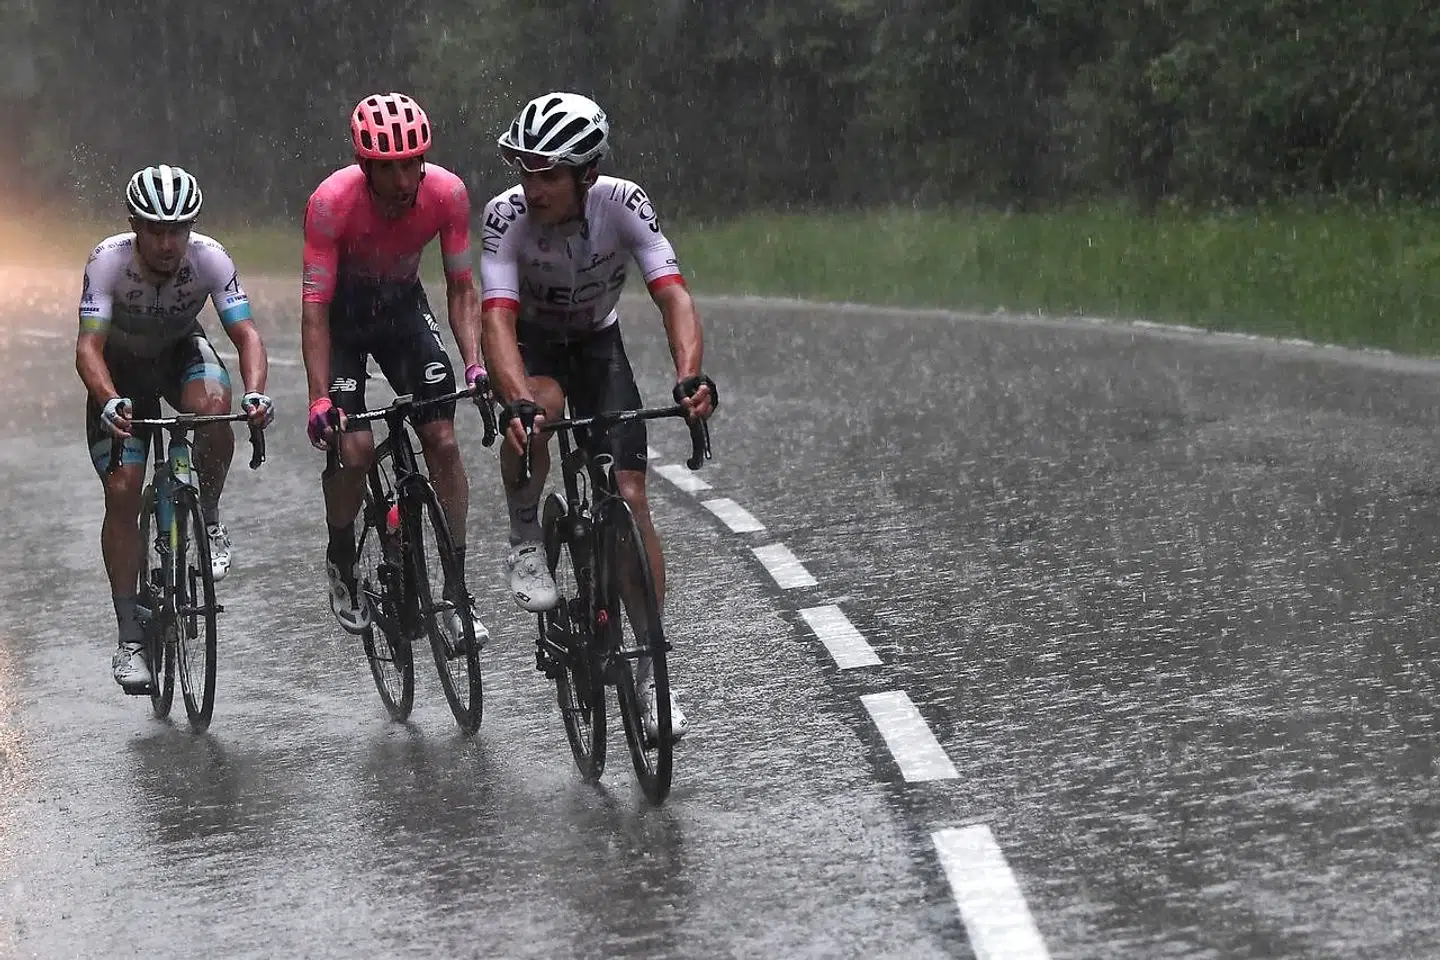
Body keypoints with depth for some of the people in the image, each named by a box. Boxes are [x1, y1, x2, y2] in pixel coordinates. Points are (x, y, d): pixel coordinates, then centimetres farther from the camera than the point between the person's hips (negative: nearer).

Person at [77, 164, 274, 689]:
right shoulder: (109, 260, -30)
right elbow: (89, 345, -35)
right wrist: (109, 401, -55)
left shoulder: (210, 259, -27)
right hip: (121, 369, -1)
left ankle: (209, 522, -8)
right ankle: (130, 637, -5)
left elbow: (246, 334, -29)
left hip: (182, 353, 1)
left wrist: (255, 392, -49)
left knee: (212, 407, -35)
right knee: (122, 492, -13)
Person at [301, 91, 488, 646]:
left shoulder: (447, 193, -24)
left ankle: (456, 590, -3)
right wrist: (319, 399, -36)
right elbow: (315, 307, -29)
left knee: (443, 440, -10)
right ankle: (341, 560, 12)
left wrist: (475, 365, -29)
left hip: (403, 307, 3)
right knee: (354, 448, -17)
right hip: (342, 313, -2)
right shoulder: (332, 202, -32)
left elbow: (461, 288, -15)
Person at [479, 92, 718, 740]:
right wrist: (519, 403, -57)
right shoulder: (507, 215, -30)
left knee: (629, 497, -11)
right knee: (538, 406, -38)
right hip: (530, 342, -1)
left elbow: (673, 297, -35)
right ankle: (524, 541, -12)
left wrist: (690, 377, -54)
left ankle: (651, 673, -1)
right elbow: (497, 320, -39)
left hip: (597, 344, 1)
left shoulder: (623, 204, -28)